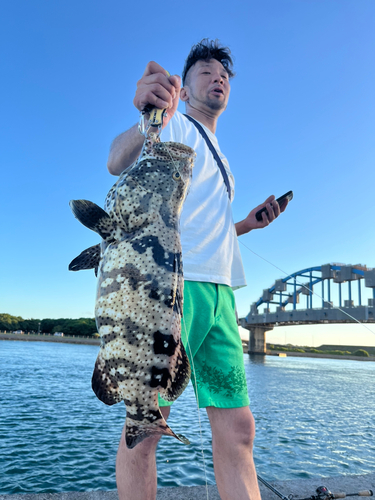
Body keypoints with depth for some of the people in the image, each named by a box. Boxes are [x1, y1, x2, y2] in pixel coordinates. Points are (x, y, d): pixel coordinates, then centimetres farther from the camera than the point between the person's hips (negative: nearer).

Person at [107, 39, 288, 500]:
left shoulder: (219, 160, 31)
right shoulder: (174, 126, 8)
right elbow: (119, 163, -14)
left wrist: (247, 225, 18)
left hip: (218, 291, 7)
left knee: (237, 430, 4)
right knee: (145, 426, -3)